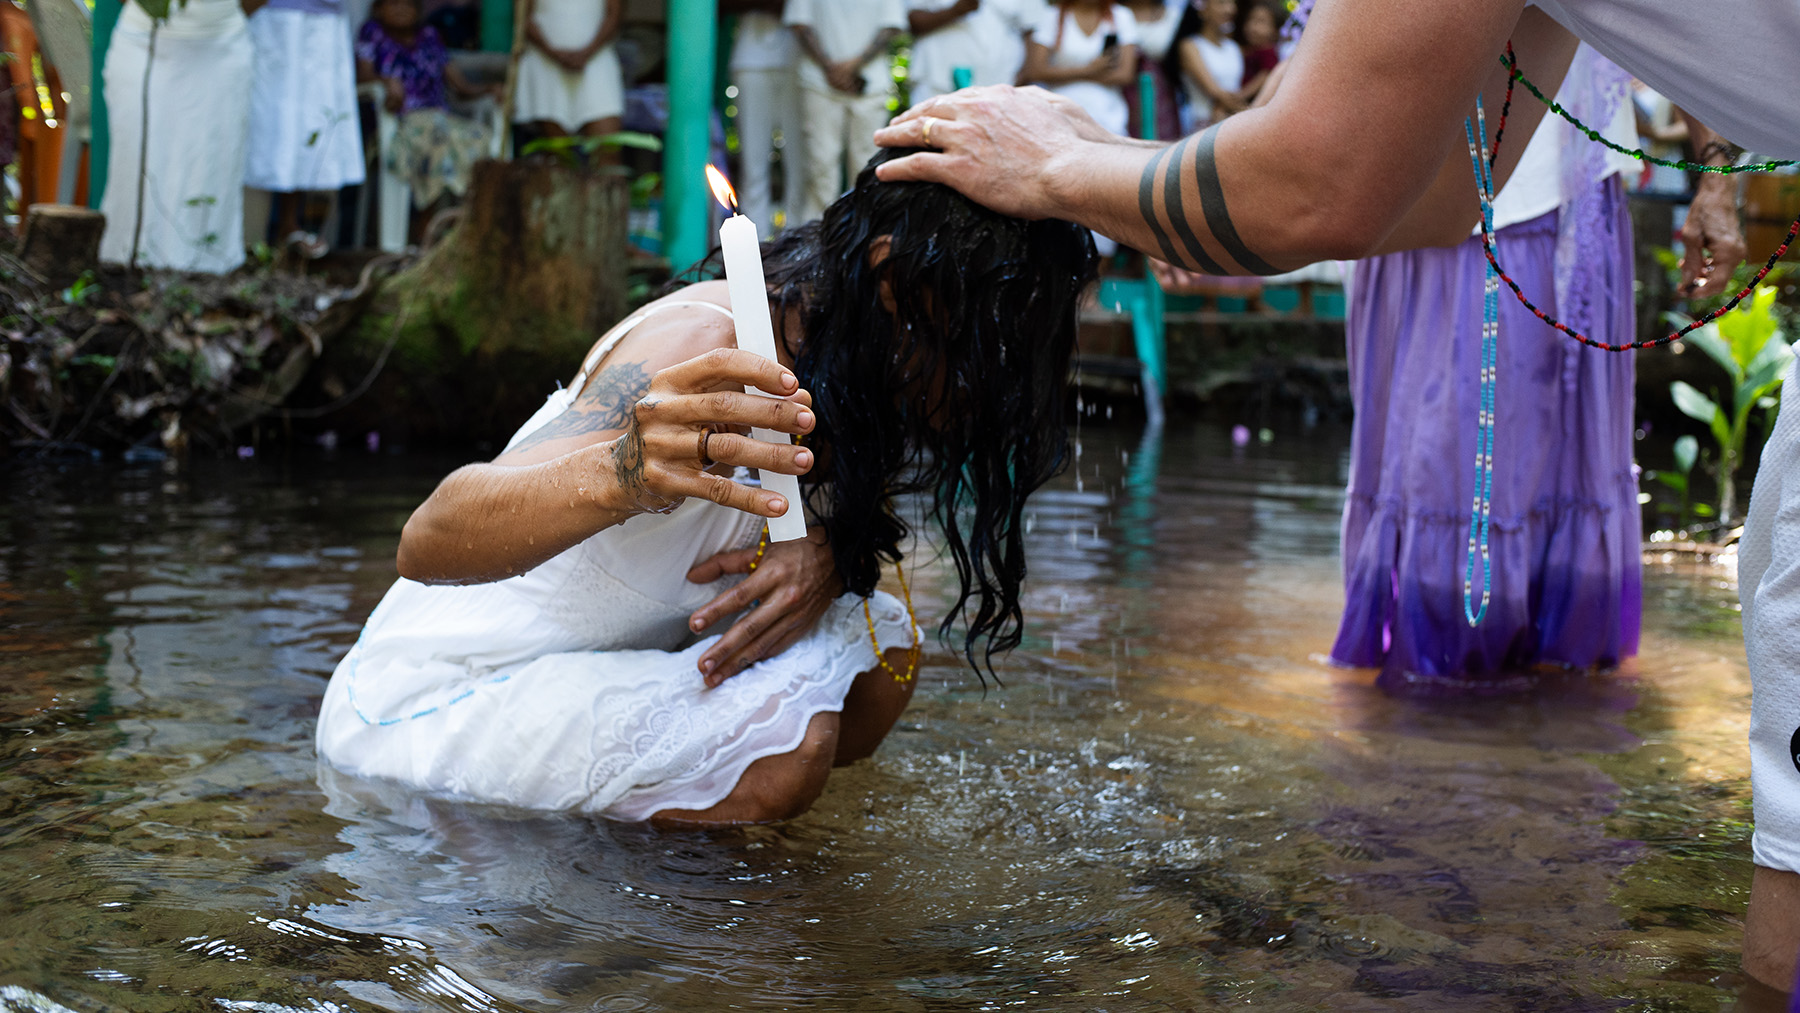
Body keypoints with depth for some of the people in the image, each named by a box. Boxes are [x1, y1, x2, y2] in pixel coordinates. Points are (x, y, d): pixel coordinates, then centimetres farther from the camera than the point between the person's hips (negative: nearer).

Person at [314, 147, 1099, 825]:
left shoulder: (831, 344, -4)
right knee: (783, 743, -28)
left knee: (882, 645, -1)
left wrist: (827, 558, -18)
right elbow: (427, 541, -38)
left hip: (593, 664, 8)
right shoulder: (703, 348, -30)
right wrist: (618, 475, -61)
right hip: (431, 698, -8)